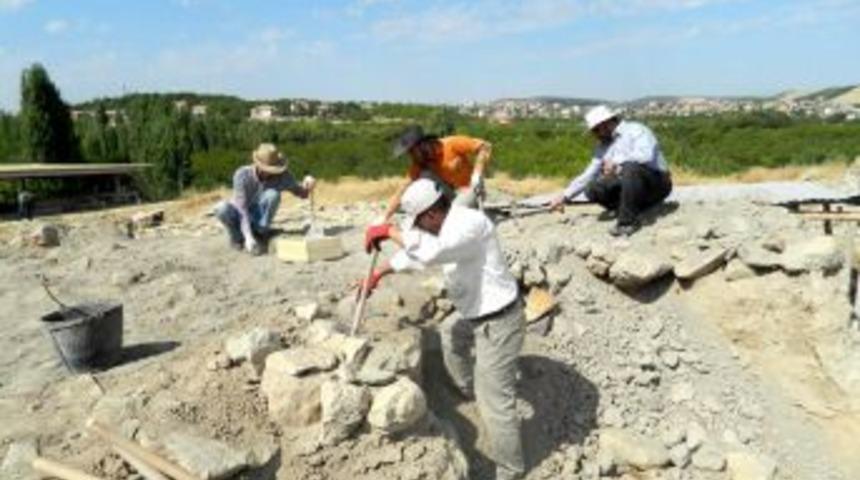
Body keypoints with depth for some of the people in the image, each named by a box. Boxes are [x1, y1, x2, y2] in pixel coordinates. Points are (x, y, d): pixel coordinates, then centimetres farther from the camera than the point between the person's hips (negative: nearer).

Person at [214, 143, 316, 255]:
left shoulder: (281, 175, -19)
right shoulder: (242, 174, -26)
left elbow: (300, 193, -8)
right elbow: (242, 209, -31)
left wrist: (307, 185, -33)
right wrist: (248, 237, -41)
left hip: (258, 219, 1)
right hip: (239, 214, -1)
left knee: (272, 194, -30)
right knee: (222, 208, -36)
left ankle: (259, 233, -9)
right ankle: (236, 235, -3)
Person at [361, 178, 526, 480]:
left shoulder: (470, 222, -27)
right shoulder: (449, 225, 4)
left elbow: (429, 252, -43)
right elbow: (414, 250, 19)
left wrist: (390, 231, -32)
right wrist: (379, 272, 20)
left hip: (499, 322, -10)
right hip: (478, 314, 10)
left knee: (495, 402, -2)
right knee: (450, 333, 36)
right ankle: (467, 388, 58)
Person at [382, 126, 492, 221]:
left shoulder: (452, 144, -26)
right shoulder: (419, 164, -14)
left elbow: (485, 146, -22)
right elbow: (402, 192, -15)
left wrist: (477, 174, -32)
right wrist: (384, 218, -21)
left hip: (470, 189, -4)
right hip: (449, 191, 4)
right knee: (425, 175, -20)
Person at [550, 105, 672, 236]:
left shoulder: (635, 130, -6)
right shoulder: (603, 147, 15)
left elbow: (646, 155, -25)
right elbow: (588, 175, 16)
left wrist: (616, 162, -19)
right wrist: (565, 196, 10)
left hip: (657, 182, -6)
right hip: (630, 185, 6)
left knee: (630, 168, -37)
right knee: (592, 188, -13)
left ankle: (627, 221, -29)